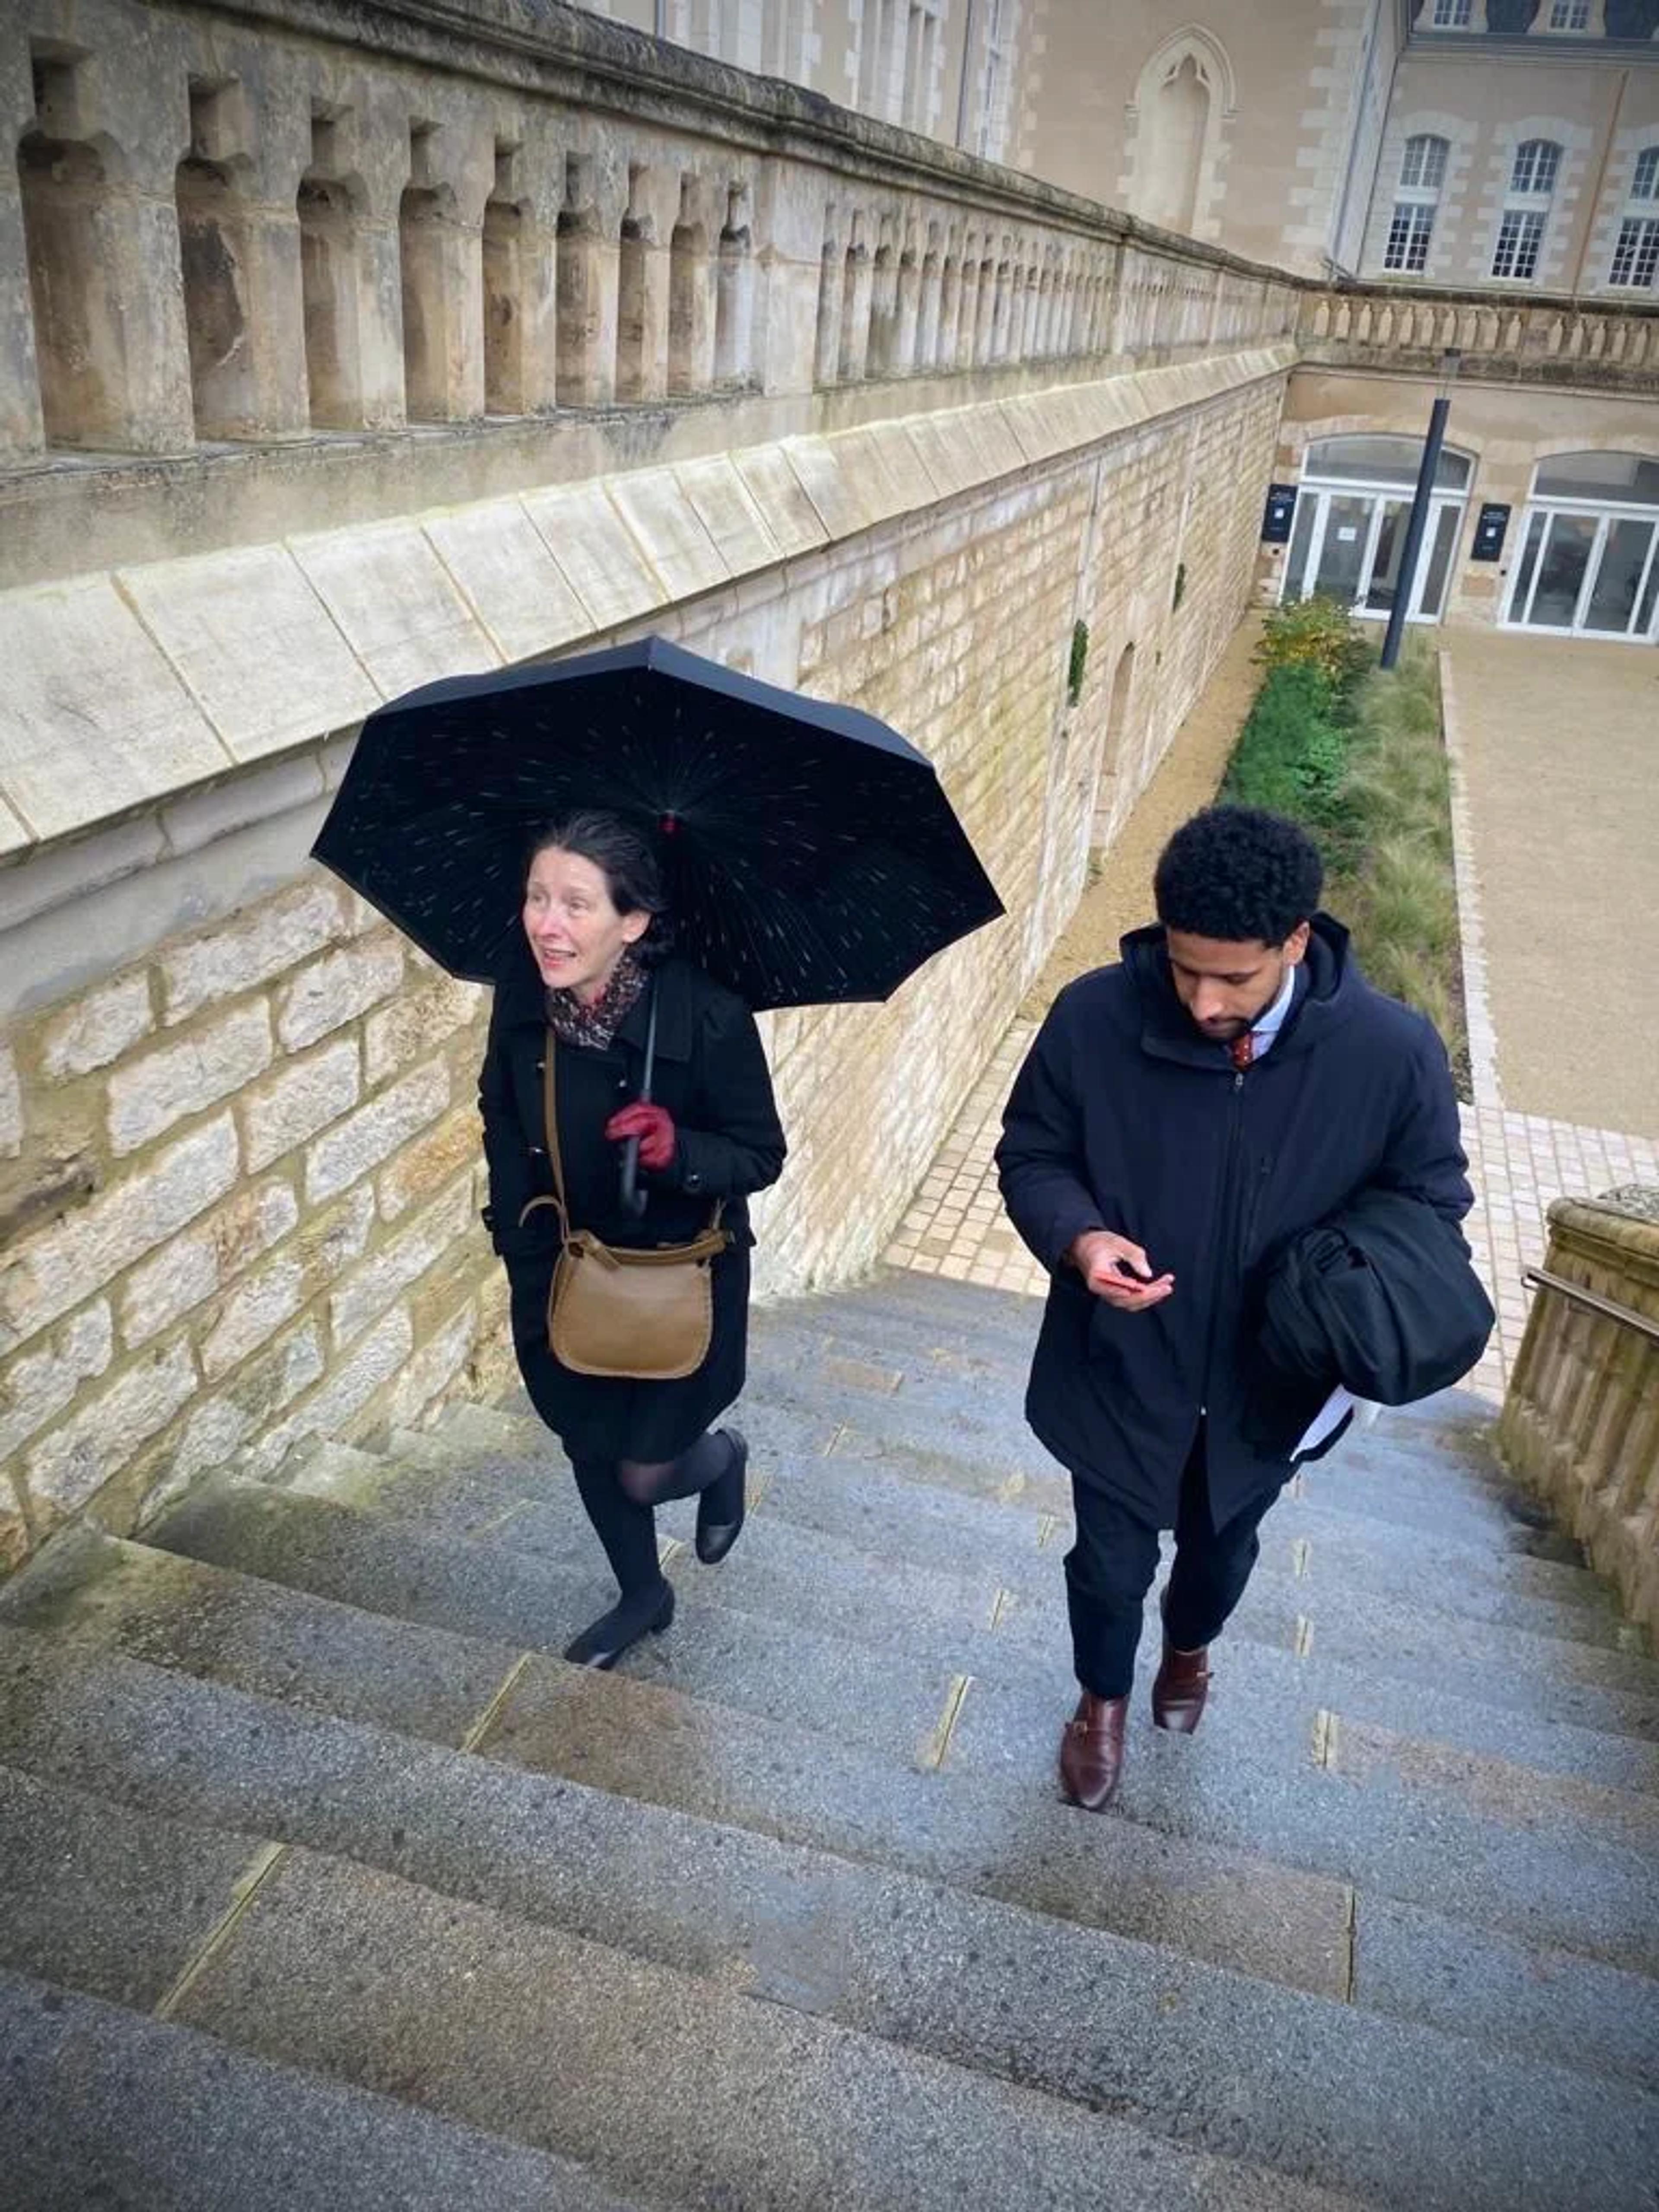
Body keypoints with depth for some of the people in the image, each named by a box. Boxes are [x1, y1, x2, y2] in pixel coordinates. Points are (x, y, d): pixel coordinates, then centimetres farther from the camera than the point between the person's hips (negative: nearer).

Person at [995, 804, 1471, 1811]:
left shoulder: (1395, 1050, -23)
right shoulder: (1095, 1017, -25)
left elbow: (1429, 1202, -6)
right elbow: (1032, 1157, -9)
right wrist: (1081, 1238, -30)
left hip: (1268, 1378, 2)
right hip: (1123, 1365, -1)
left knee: (1222, 1547, 29)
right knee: (1111, 1562, 17)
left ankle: (1190, 1644, 65)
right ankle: (1104, 1697, 52)